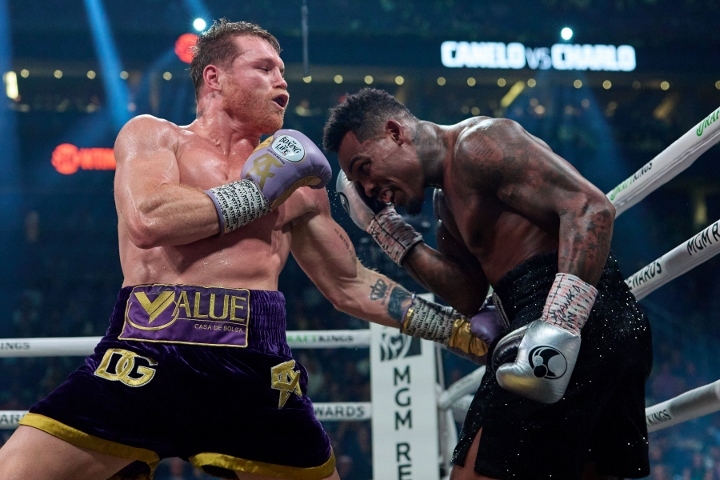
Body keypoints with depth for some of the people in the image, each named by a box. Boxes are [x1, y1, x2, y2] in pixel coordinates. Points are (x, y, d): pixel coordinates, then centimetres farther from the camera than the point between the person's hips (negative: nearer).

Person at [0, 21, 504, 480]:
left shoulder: (296, 180, 21)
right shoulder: (151, 134, 12)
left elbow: (350, 286, 23)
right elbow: (149, 221, -9)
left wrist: (461, 330, 19)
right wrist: (259, 190, 1)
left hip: (255, 368, 3)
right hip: (145, 358, -3)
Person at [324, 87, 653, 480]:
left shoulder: (478, 142, -5)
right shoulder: (447, 203, 24)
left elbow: (591, 209, -16)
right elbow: (468, 295, 15)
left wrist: (558, 325, -28)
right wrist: (387, 229, 14)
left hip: (577, 315, -11)